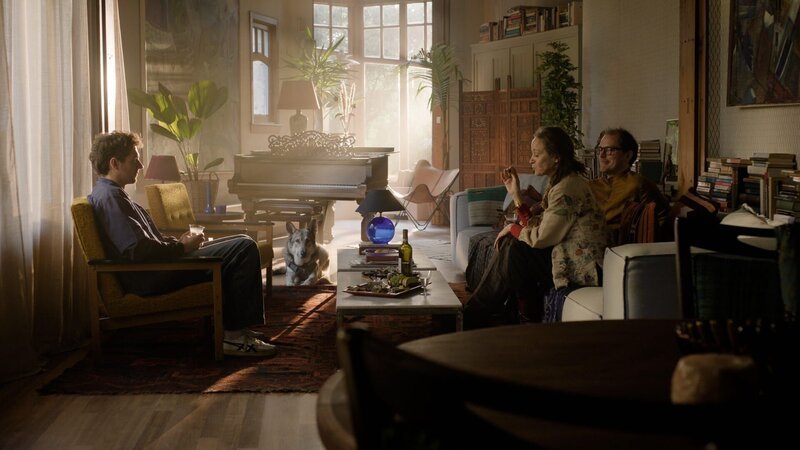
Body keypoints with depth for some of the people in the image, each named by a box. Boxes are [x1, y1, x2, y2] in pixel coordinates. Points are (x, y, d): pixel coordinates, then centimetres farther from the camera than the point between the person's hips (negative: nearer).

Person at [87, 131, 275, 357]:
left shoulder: (110, 193, 19)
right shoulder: (109, 197, -16)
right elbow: (139, 251, -25)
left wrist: (177, 241, 9)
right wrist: (182, 247, -12)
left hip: (154, 269, 11)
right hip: (150, 279, -11)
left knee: (242, 244, 17)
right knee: (245, 248, -15)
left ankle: (237, 327, 15)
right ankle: (234, 335, -11)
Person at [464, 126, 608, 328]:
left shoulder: (568, 187, -19)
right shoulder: (558, 183, 13)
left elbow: (541, 238, -18)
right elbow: (535, 227, 9)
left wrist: (512, 228, -1)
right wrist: (516, 194, 4)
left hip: (582, 267, -10)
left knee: (515, 250, -10)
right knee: (510, 243, 6)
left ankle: (474, 315, 4)